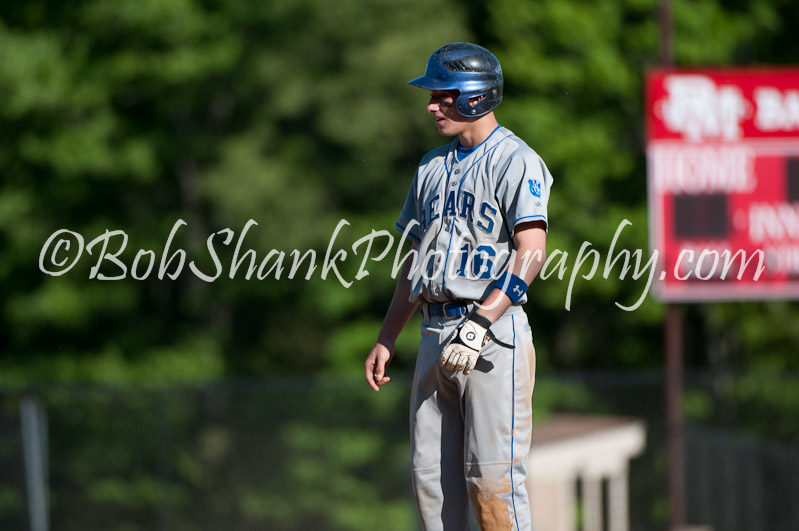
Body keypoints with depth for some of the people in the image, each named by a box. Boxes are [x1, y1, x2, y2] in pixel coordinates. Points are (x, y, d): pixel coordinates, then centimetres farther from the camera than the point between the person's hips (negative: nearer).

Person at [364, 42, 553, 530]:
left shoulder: (515, 162, -7)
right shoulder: (434, 167, 19)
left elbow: (531, 252, -18)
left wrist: (479, 324, -27)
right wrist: (386, 340, 19)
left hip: (494, 334, -8)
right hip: (436, 337, 8)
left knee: (492, 479, -11)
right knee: (432, 476, 6)